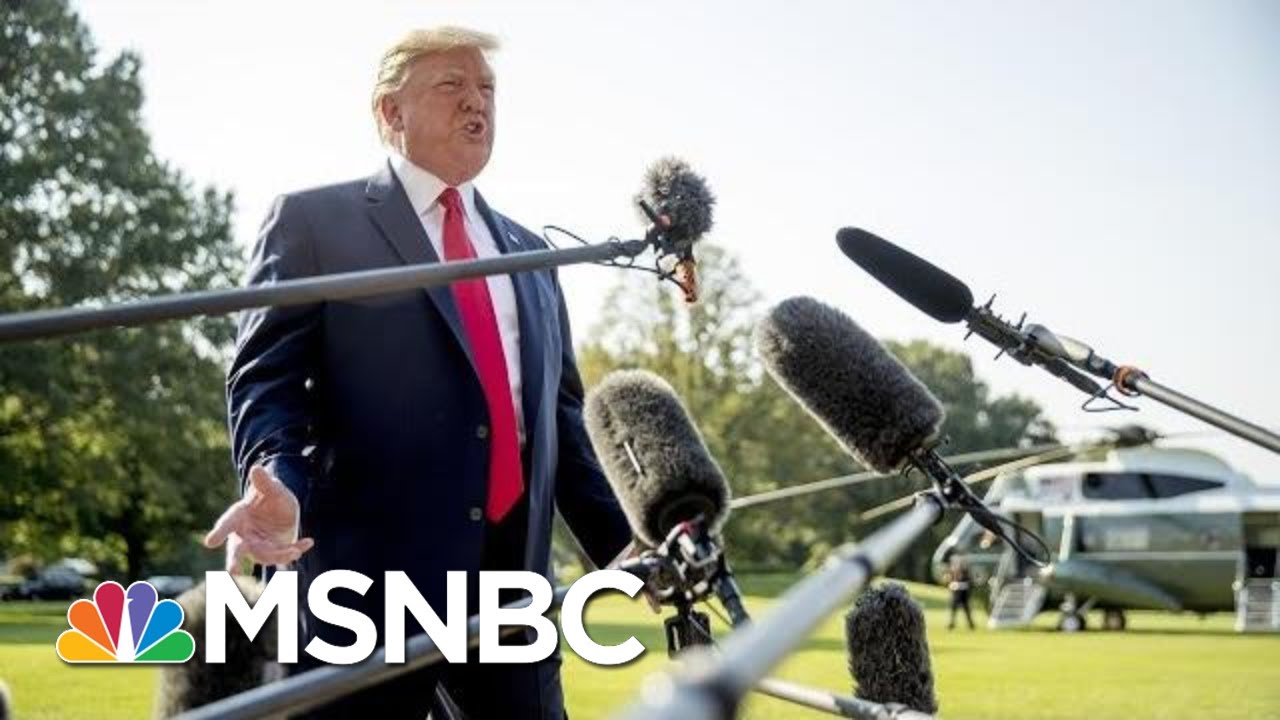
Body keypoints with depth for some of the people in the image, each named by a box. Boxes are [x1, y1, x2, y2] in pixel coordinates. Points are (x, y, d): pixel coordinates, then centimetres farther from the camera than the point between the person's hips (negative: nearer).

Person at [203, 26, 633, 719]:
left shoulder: (528, 253, 23)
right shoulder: (313, 220, 5)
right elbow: (266, 377, -4)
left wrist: (615, 541, 15)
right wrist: (277, 482, -24)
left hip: (516, 571, 6)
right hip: (372, 571, -5)